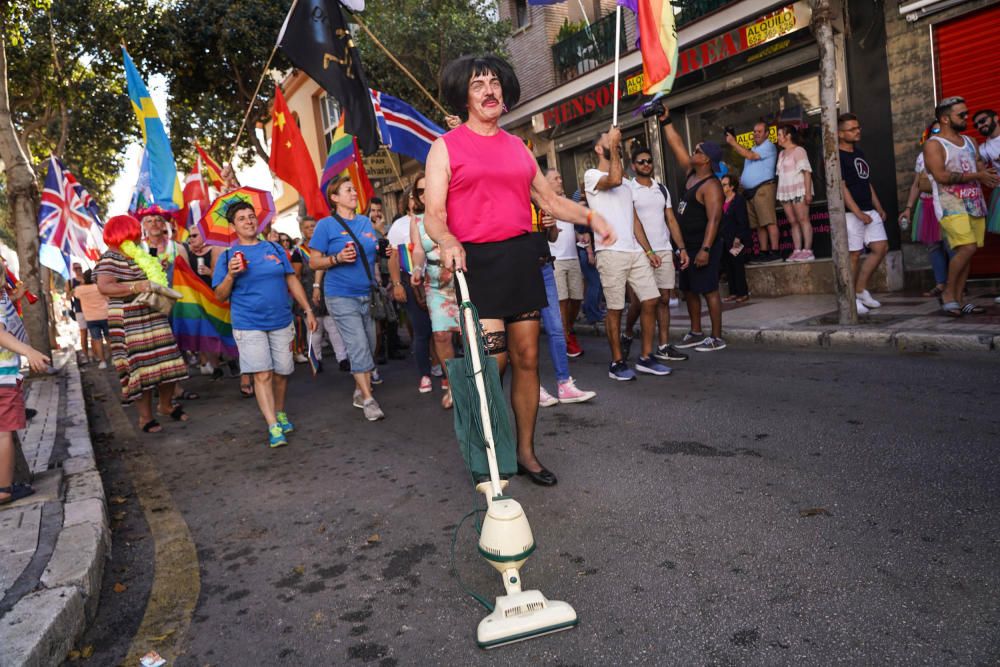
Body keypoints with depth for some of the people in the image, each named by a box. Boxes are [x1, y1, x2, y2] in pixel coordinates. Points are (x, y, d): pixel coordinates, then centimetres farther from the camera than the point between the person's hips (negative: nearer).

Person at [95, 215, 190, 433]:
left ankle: (166, 405, 25)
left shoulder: (140, 257, 17)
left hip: (155, 319, 8)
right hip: (131, 326, -7)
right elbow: (104, 286, -23)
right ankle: (145, 417, 7)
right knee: (140, 369, -3)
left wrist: (158, 272, 15)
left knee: (168, 364, 7)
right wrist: (135, 287, -31)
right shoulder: (109, 259, -8)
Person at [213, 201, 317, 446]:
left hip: (281, 322, 3)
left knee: (282, 372, 8)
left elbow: (292, 281, 12)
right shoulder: (227, 256, 2)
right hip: (249, 325, -3)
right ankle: (273, 427, -8)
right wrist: (231, 275, -17)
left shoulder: (275, 248, 10)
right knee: (263, 375, -10)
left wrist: (308, 310, 8)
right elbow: (220, 296, 1)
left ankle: (280, 413, 30)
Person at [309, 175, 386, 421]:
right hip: (342, 296, -6)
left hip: (367, 295, 6)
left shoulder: (366, 222, 12)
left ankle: (360, 391, 24)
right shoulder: (326, 225, -3)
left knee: (369, 347, 9)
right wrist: (338, 258, -20)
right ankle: (368, 400, -4)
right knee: (359, 348, -10)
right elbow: (314, 262, -4)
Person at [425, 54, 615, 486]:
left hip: (521, 257, 5)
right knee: (492, 361, -10)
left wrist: (589, 217, 4)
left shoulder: (517, 147, 19)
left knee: (526, 358, 6)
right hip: (477, 260, -5)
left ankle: (526, 451, 19)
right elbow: (433, 215, -5)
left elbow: (548, 199, 20)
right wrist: (449, 242, -26)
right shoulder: (446, 147, 3)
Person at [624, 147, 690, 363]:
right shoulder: (628, 189, 0)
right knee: (639, 299, -2)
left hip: (664, 251, 5)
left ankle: (663, 346, 7)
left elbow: (671, 220, 16)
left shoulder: (661, 188, 16)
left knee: (664, 298, 3)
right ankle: (627, 335, 22)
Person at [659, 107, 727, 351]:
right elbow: (677, 145, 17)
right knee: (689, 290, 14)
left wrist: (705, 249, -29)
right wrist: (666, 122, 14)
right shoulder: (691, 173, 9)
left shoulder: (711, 186, -16)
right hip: (687, 245, 10)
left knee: (709, 290, -5)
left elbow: (713, 220, -22)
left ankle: (717, 338, 1)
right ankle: (696, 333, 24)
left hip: (703, 246, -10)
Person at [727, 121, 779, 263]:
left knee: (769, 221, -14)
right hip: (750, 191, 9)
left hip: (763, 188, -9)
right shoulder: (754, 148, 27)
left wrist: (733, 142, -12)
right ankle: (764, 252, 7)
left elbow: (750, 156, -14)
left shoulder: (768, 146, -1)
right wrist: (742, 178, 11)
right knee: (758, 224, 6)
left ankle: (775, 252, -18)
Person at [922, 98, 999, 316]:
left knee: (966, 251, 3)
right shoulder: (934, 145, -5)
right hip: (952, 206, -7)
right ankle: (948, 294, -5)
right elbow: (941, 176, -16)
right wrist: (977, 176, -13)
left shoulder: (969, 142, 19)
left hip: (975, 204, 7)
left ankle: (958, 299, 7)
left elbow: (981, 167, 19)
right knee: (967, 247, -20)